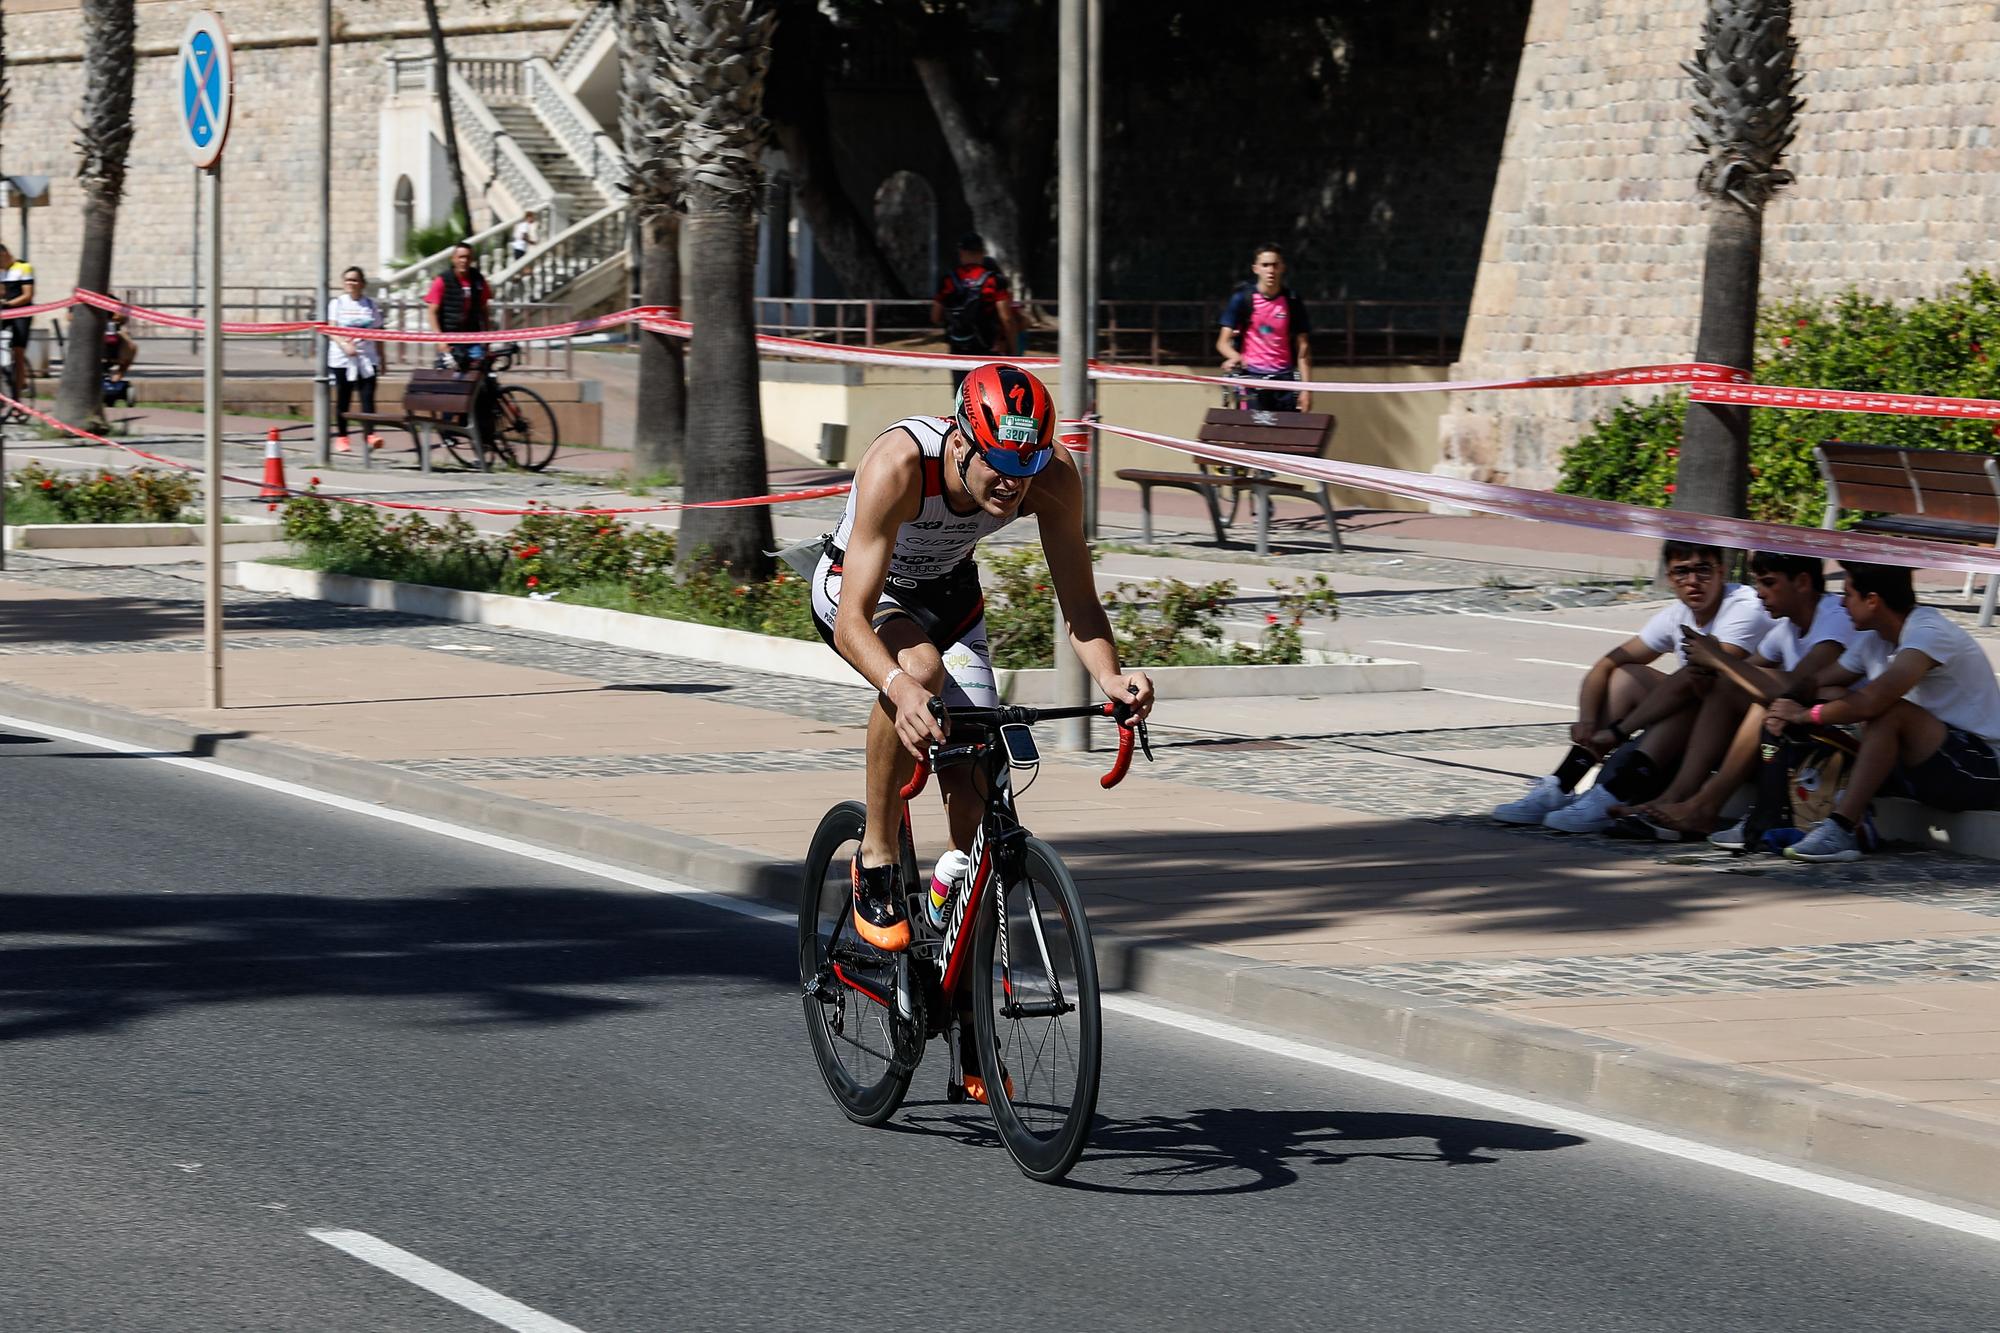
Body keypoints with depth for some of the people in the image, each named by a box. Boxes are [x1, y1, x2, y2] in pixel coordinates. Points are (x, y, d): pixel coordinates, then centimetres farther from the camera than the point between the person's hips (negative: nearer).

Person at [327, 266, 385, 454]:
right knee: (343, 398, 4)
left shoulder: (370, 304, 10)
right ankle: (341, 437, 12)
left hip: (367, 358, 1)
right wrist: (344, 345, -23)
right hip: (342, 359, -1)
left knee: (368, 396, -10)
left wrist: (381, 358, 14)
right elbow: (331, 330, -6)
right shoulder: (337, 304, 3)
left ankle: (370, 434, -16)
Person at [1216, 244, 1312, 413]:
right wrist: (1234, 356, -24)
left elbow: (1303, 349, 7)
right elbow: (1223, 341, -1)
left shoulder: (1292, 302, 5)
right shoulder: (1242, 298, -1)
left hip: (1284, 378, 2)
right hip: (1252, 376, -2)